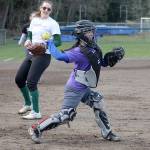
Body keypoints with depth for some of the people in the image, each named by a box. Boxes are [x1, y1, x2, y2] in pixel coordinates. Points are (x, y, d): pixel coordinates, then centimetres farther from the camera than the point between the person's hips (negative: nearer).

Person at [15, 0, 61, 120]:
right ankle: (28, 104, 32)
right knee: (19, 79, 11)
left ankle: (36, 112, -8)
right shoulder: (35, 20, 11)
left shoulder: (53, 23, -8)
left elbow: (58, 42, -14)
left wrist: (42, 44, -28)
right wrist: (28, 41, -3)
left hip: (43, 55, -8)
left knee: (31, 82, -16)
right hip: (31, 54, 8)